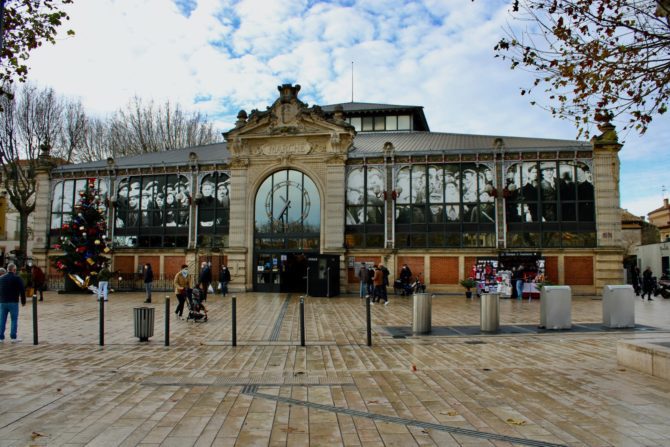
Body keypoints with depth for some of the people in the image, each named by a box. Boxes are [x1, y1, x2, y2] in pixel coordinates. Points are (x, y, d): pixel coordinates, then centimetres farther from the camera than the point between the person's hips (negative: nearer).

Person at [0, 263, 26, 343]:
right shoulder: (17, 278, -7)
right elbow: (22, 290, -8)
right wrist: (23, 301, 1)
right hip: (13, 302, -4)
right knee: (14, 320, 2)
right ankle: (14, 337, 1)